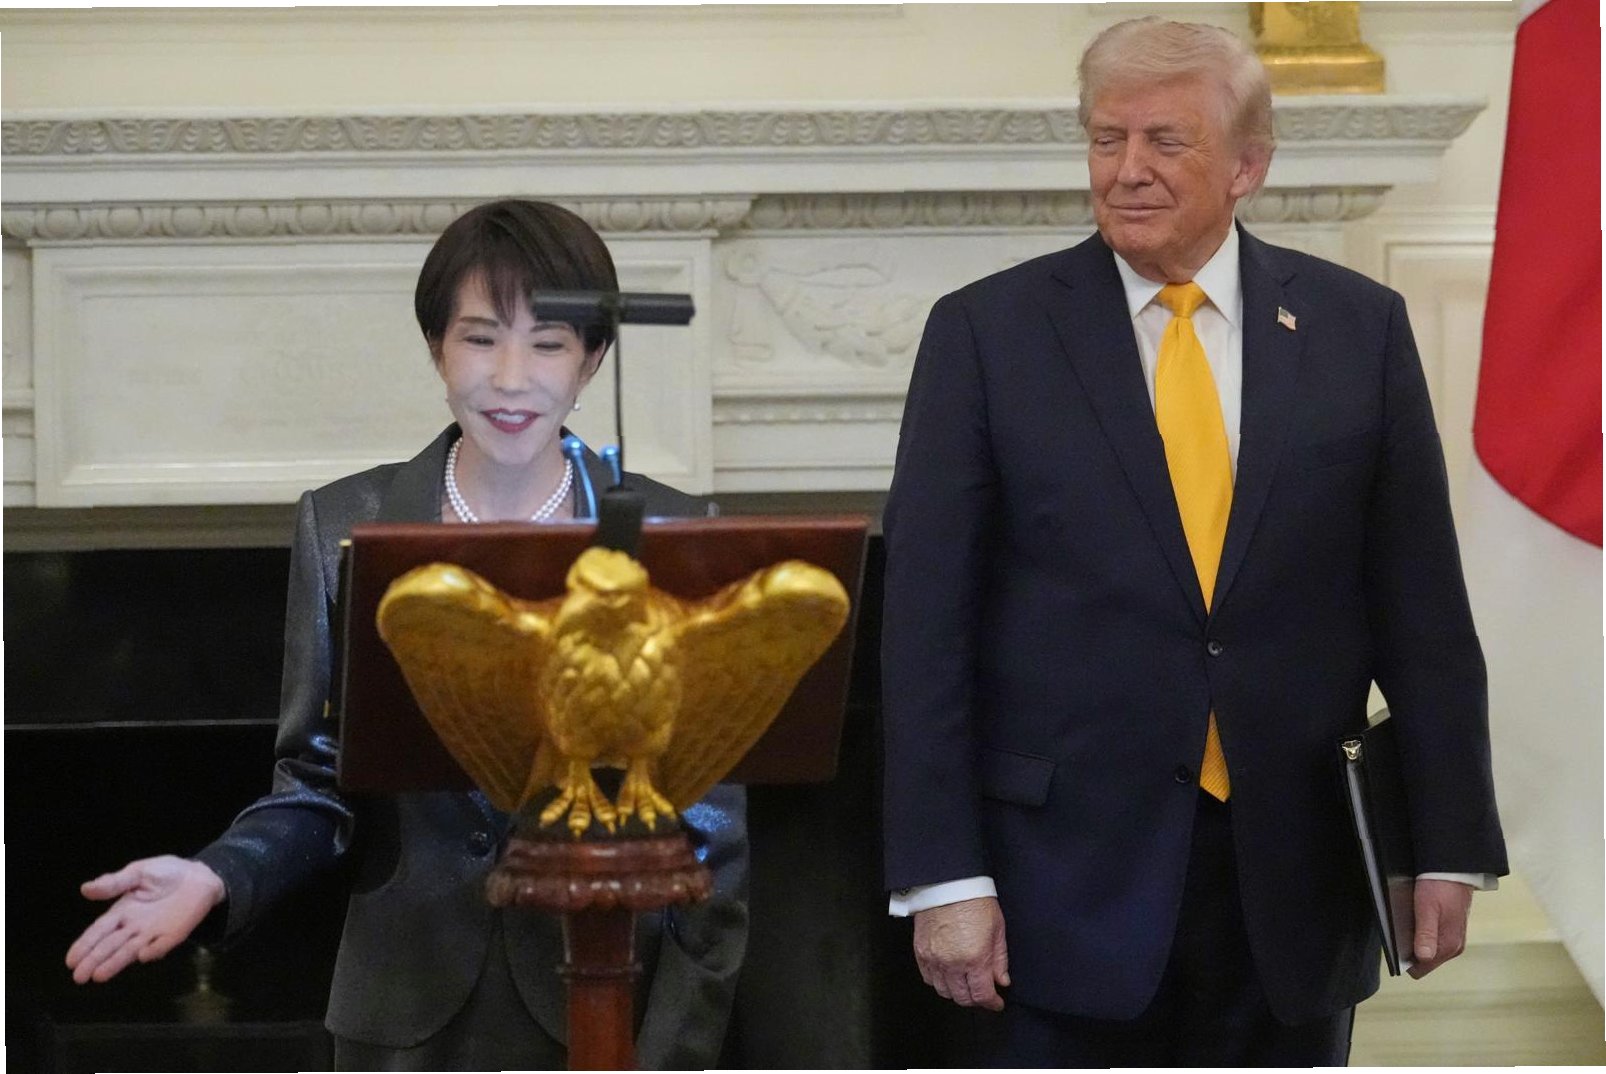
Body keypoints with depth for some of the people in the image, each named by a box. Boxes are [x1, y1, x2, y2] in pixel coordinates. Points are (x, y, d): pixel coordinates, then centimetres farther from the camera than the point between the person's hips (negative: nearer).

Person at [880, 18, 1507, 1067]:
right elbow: (927, 623, -3)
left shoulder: (1358, 327, 4)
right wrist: (942, 875, -9)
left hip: (1294, 878, 2)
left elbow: (1423, 607, 6)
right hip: (1069, 879, -2)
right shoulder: (988, 332, -1)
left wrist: (1451, 844, 3)